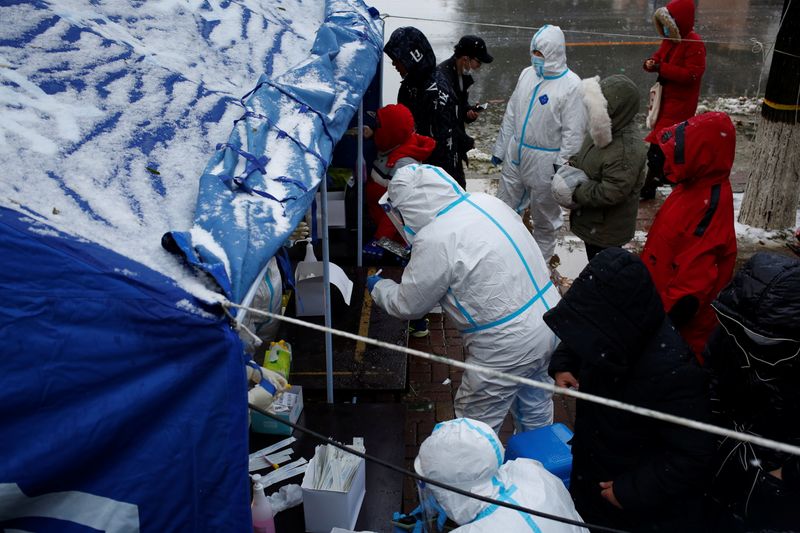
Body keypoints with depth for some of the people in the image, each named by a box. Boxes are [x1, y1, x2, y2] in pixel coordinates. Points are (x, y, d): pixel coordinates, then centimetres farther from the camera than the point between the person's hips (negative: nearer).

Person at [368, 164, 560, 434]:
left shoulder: (435, 241, -23)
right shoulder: (486, 201, 0)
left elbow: (408, 306, -9)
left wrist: (378, 287, 11)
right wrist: (416, 261, 23)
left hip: (509, 346, -8)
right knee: (536, 407, 30)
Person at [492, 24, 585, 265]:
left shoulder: (571, 85, -16)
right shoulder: (527, 74, 3)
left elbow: (573, 132, -16)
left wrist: (561, 169, -17)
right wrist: (500, 148, 12)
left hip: (545, 161, -6)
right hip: (515, 155, 6)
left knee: (544, 214, 12)